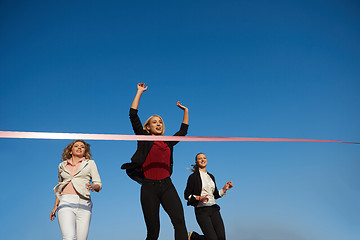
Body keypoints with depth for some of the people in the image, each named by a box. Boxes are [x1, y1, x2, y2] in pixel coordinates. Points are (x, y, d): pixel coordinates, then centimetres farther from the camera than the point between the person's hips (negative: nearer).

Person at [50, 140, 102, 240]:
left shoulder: (90, 163, 14)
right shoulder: (62, 165, 21)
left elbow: (98, 185, 8)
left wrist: (93, 186, -15)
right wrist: (55, 206, 23)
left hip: (83, 205, 0)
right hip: (66, 203, 0)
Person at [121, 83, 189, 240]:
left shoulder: (168, 143, 20)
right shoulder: (144, 139, 9)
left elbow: (183, 131, 35)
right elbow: (133, 115, 3)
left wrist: (186, 110, 35)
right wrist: (140, 92, 8)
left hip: (167, 186, 3)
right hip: (149, 187, -3)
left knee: (179, 221, -18)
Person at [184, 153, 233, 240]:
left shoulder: (211, 176, 17)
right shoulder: (193, 177, -1)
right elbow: (187, 195, -2)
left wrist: (225, 189, 6)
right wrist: (199, 198, -17)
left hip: (214, 209, 6)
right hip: (201, 210, -6)